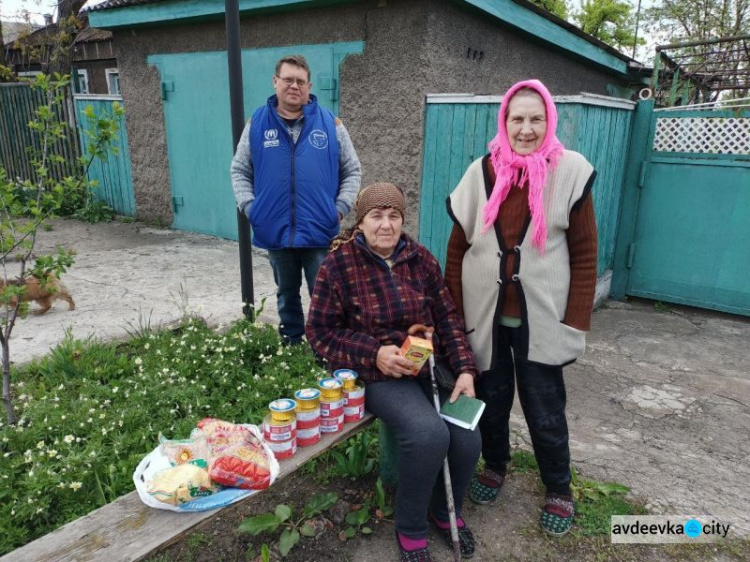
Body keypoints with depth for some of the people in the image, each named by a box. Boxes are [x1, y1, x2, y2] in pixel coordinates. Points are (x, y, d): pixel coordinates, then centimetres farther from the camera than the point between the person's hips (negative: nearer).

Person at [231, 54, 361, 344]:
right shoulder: (257, 124, 4)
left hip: (320, 231, -1)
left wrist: (341, 207, -5)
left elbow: (352, 170, 6)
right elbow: (239, 170, 10)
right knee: (286, 295, 17)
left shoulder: (330, 123, 2)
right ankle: (291, 347, 34)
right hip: (275, 231, 2)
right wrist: (249, 206, -4)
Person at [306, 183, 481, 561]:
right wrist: (374, 353, -18)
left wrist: (465, 369, -7)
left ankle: (445, 511, 20)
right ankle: (409, 529, 3)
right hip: (377, 373, -4)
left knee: (467, 437, -15)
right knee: (428, 433, -28)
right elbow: (320, 332, -6)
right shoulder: (339, 264, -8)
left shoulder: (421, 259, 4)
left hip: (431, 366, 5)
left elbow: (447, 317, 6)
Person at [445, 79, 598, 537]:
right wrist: (454, 313, -1)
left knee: (545, 411, 9)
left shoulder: (570, 172, -6)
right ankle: (495, 466, 42)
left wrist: (577, 323, -8)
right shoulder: (482, 173, -1)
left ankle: (559, 490, 33)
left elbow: (585, 255, -5)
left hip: (541, 319, -2)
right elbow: (458, 247, 3)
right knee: (491, 399, 17)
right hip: (484, 316, 2)